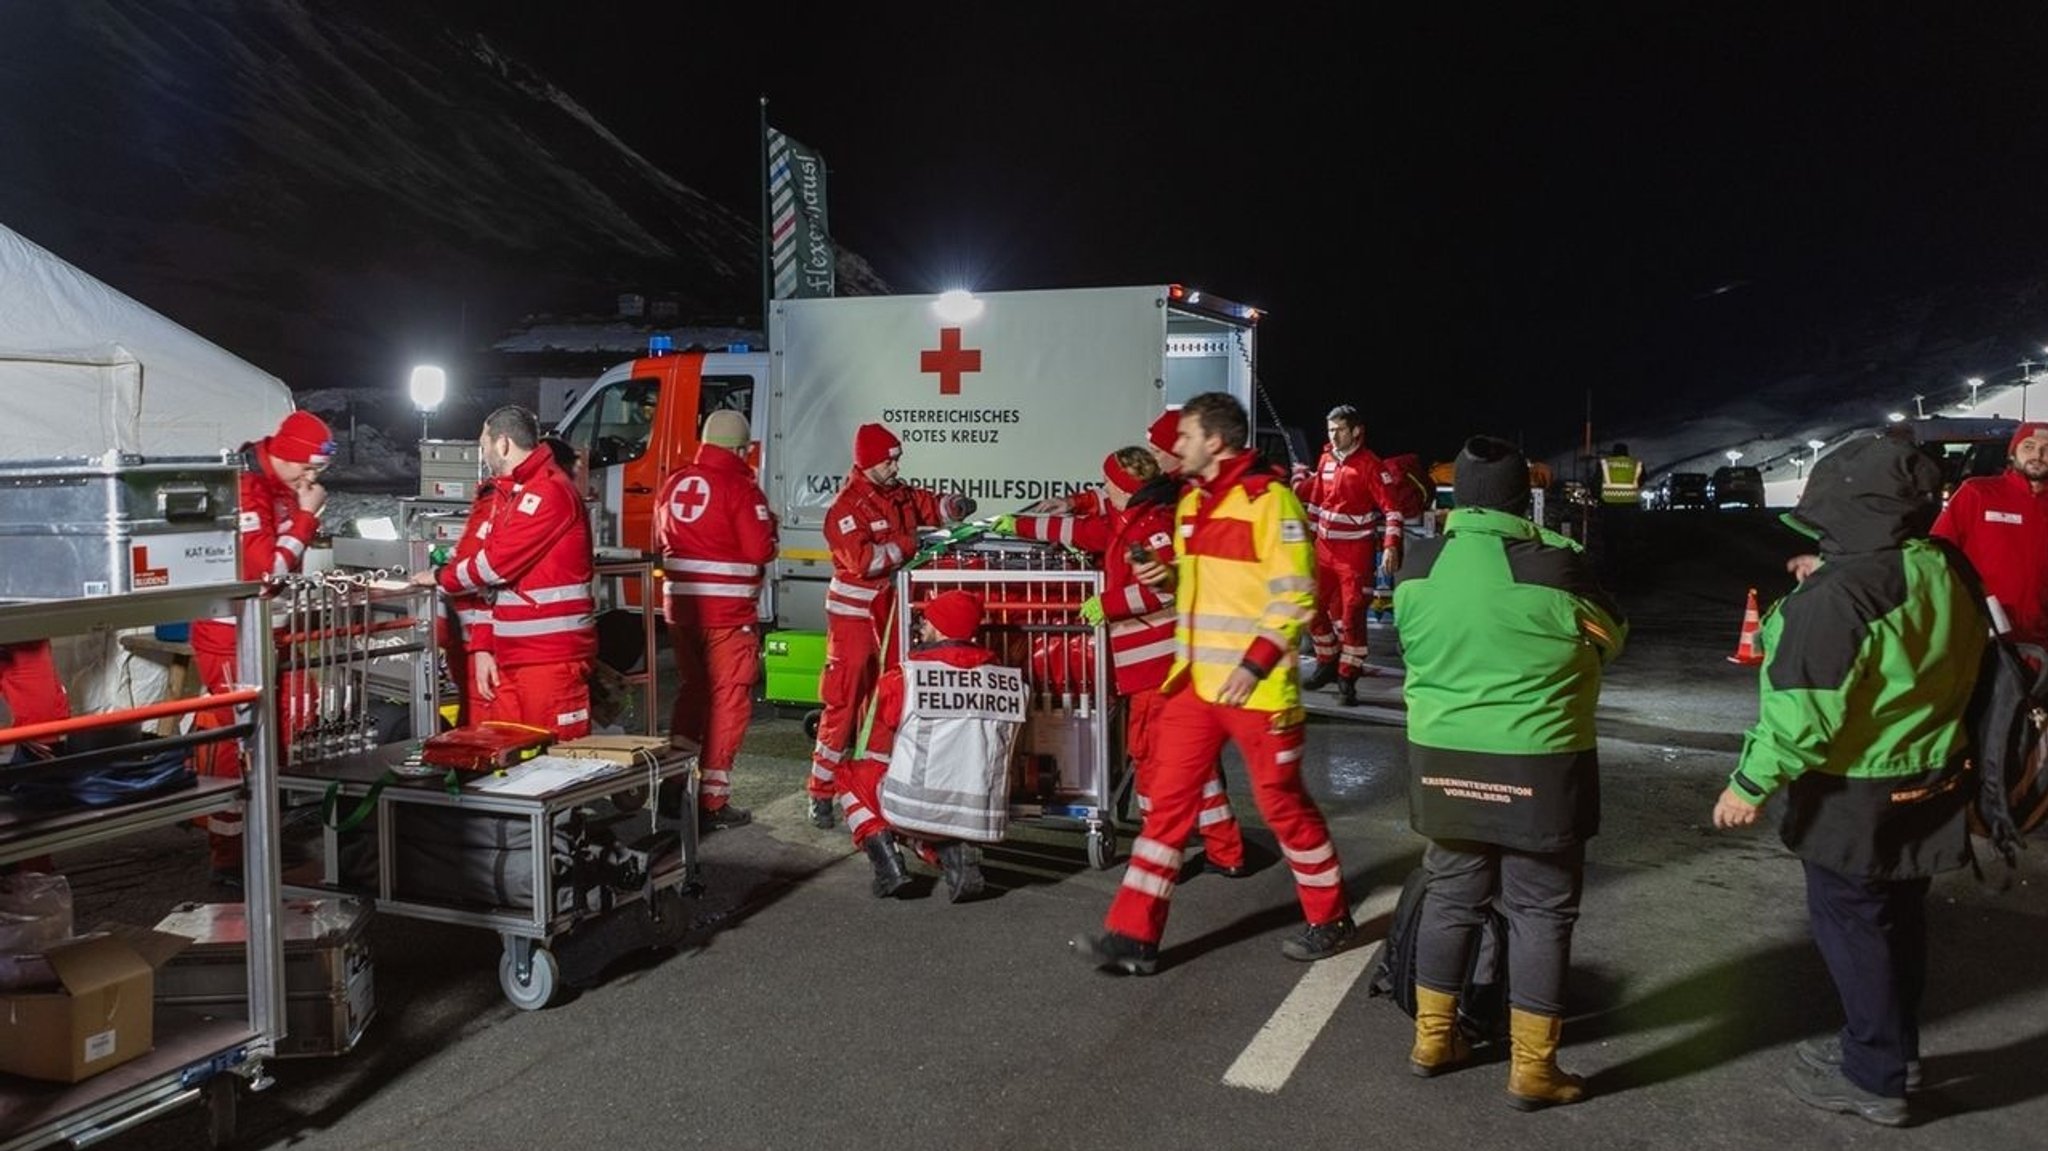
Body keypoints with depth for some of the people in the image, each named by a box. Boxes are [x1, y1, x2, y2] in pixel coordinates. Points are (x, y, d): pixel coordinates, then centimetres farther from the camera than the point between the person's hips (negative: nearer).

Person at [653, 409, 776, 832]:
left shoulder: (674, 483, 8)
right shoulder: (740, 487, -12)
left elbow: (660, 542, 18)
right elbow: (761, 550, -16)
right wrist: (769, 526, 3)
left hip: (680, 604, 7)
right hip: (729, 611, -6)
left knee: (691, 690, 20)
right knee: (728, 700, 1)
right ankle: (712, 799, 1)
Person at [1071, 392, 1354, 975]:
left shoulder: (1268, 499, -13)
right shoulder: (1192, 502, 12)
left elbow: (1294, 597, -16)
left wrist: (1254, 665, -22)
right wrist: (1167, 576, 4)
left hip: (1256, 686, -7)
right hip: (1194, 680, 7)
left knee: (1282, 801, 7)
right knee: (1168, 799, 5)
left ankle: (1331, 920, 27)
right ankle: (1133, 935, 9)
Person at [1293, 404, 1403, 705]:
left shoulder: (1369, 465, -10)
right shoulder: (1326, 460, 9)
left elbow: (1392, 508, -13)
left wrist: (1390, 546, -23)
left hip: (1356, 551, -7)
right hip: (1324, 548, 7)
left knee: (1352, 615, -5)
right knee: (1316, 609, 13)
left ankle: (1347, 678, 4)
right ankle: (1327, 664, 32)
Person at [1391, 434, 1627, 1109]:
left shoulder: (1415, 568, -3)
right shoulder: (1556, 569, -15)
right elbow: (1611, 640, 3)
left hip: (1442, 761, 4)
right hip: (1537, 768, -4)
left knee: (1450, 896, 17)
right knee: (1540, 910, 8)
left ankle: (1432, 1040, 27)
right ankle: (1531, 1070, 16)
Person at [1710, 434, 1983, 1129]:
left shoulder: (1835, 597, -27)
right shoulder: (1948, 574, -1)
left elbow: (1802, 713, -26)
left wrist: (1751, 785, -15)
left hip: (1855, 799, -8)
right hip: (1931, 786, 8)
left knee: (1849, 923, 6)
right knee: (1898, 917, 21)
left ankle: (1874, 1080, 16)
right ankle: (1893, 1049, 37)